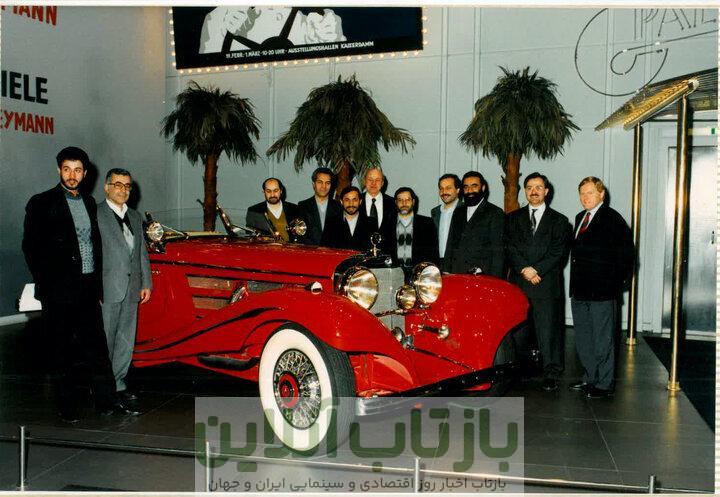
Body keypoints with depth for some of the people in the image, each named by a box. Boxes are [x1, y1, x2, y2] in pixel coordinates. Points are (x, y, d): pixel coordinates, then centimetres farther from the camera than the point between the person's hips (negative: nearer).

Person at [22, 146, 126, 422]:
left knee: (97, 347, 7)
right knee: (62, 351, 5)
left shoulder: (89, 202, 13)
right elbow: (31, 246, -4)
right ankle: (68, 407, 15)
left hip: (88, 288, 5)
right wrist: (45, 284, -8)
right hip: (58, 292, -5)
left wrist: (98, 283, 11)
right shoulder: (42, 203, -3)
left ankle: (106, 401, 14)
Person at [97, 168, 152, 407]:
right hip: (107, 288, -6)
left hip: (132, 289, 6)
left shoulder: (135, 217, 16)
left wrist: (146, 283, 12)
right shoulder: (95, 214, -6)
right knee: (104, 340, 0)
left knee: (126, 339, 10)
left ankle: (118, 383, 20)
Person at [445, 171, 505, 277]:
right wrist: (446, 271, 8)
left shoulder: (495, 213, 3)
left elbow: (497, 250, -3)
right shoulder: (458, 212, 19)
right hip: (456, 275, 4)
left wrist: (494, 279, -11)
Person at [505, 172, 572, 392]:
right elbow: (510, 247, 4)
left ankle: (551, 374, 4)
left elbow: (558, 252, 0)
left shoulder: (559, 221, 10)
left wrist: (537, 270, -12)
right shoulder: (513, 218, 14)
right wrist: (524, 269, -11)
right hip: (518, 283, 2)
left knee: (548, 329, -3)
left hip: (547, 284, -2)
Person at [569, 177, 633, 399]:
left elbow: (625, 255, -10)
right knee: (583, 338, 15)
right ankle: (590, 378, 28)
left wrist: (615, 284, -10)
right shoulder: (580, 218, 15)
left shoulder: (613, 219, -8)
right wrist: (575, 284, 12)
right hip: (580, 291, 8)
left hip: (602, 291, -8)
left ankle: (604, 384, 11)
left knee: (603, 339, 1)